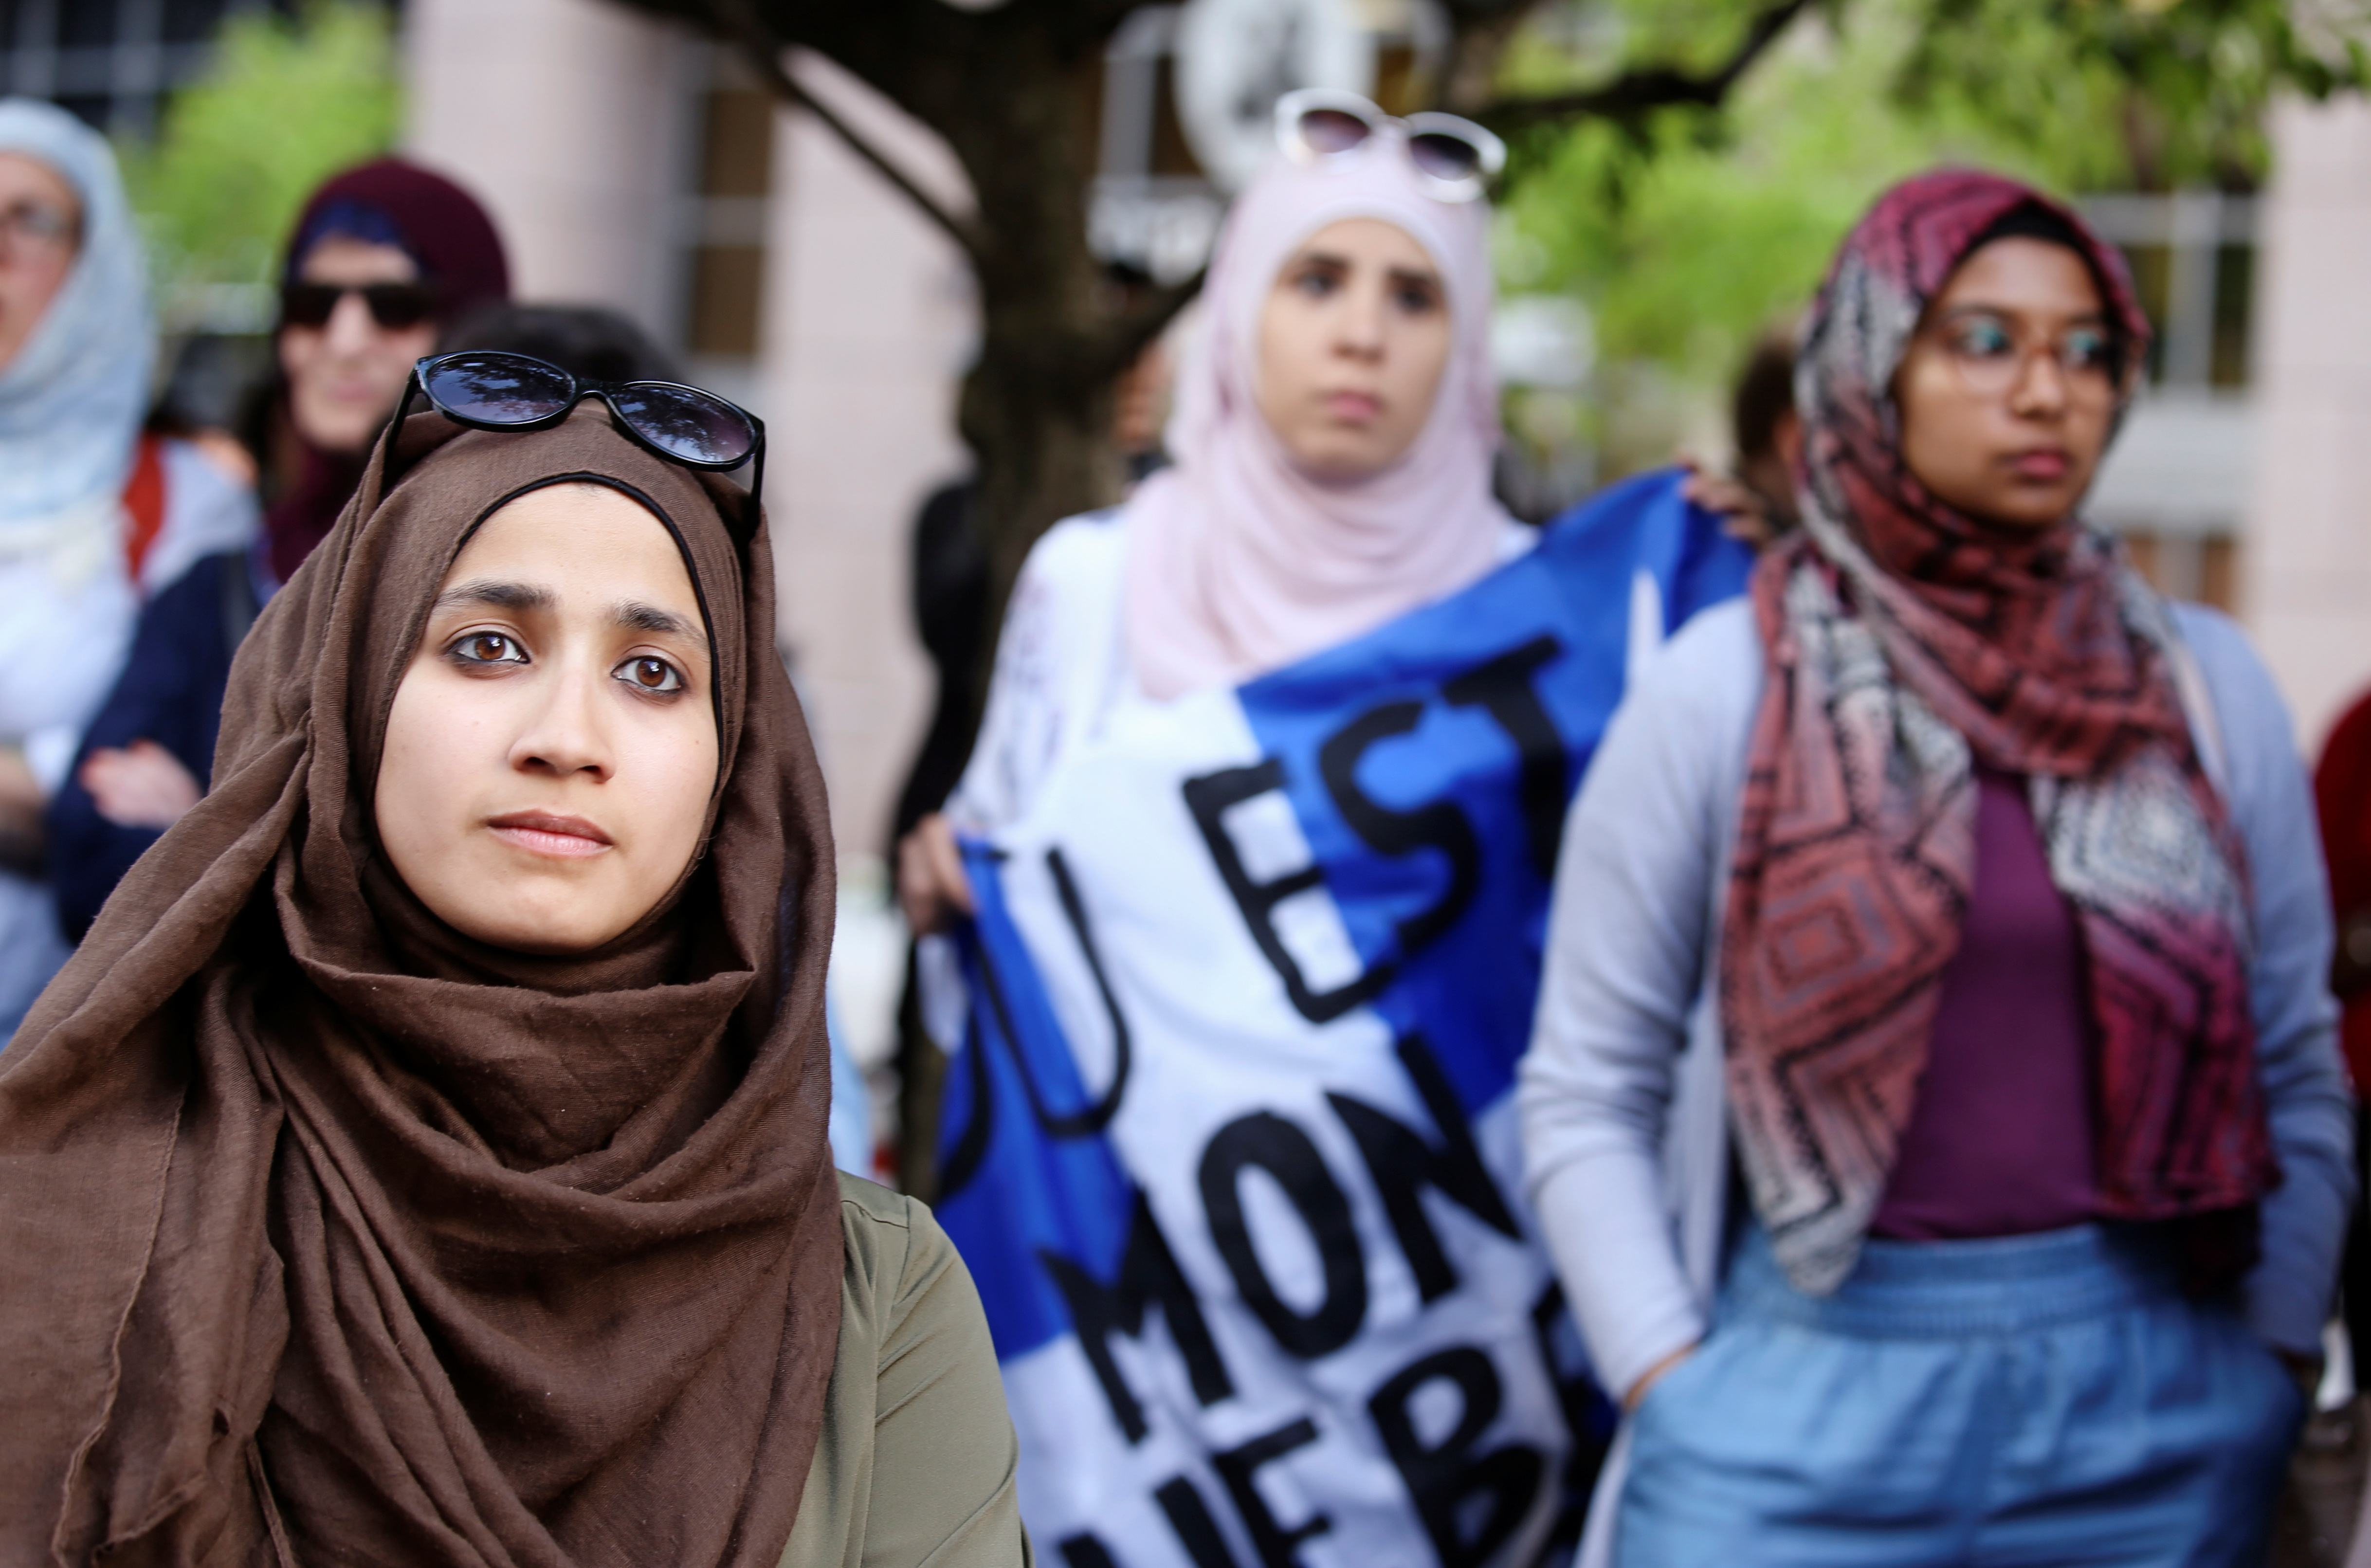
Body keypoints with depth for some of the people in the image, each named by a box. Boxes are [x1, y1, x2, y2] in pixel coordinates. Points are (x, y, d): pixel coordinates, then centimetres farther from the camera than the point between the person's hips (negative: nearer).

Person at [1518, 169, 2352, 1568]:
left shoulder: (2208, 687, 5)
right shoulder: (1727, 687, -1)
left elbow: (2299, 1072, 9)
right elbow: (1588, 1090, 1)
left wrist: (2271, 1380, 4)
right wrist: (1673, 1382, -5)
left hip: (2145, 1408, 2)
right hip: (1813, 1393, -2)